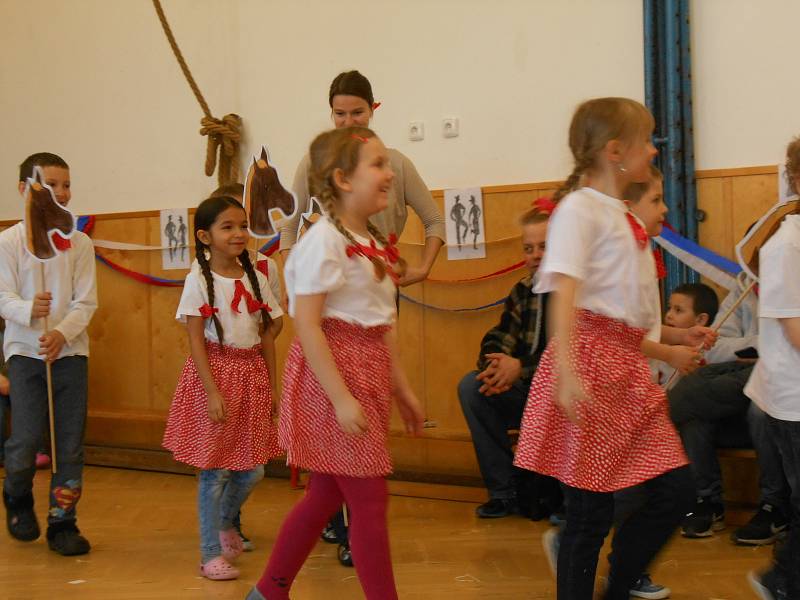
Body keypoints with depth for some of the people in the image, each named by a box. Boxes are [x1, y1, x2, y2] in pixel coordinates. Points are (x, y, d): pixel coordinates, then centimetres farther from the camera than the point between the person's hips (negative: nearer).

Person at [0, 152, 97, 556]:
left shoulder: (80, 243, 2)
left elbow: (86, 302, -1)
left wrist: (63, 332, -18)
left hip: (70, 350, 2)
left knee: (71, 442, 2)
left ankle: (62, 522, 14)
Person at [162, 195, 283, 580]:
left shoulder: (255, 279, 6)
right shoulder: (199, 280, -8)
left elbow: (267, 336, 9)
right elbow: (196, 341, -11)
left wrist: (272, 388, 6)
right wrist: (212, 391, -18)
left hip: (252, 375, 5)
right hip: (215, 373, -5)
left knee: (252, 469, 7)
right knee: (214, 469, 1)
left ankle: (225, 523, 36)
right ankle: (211, 554, 13)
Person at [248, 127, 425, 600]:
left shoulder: (374, 243, 12)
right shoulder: (324, 240, -15)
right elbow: (306, 323, -20)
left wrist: (401, 387, 17)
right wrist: (340, 397, -24)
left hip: (369, 372, 9)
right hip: (333, 371, -9)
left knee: (329, 492, 16)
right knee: (369, 496, -3)